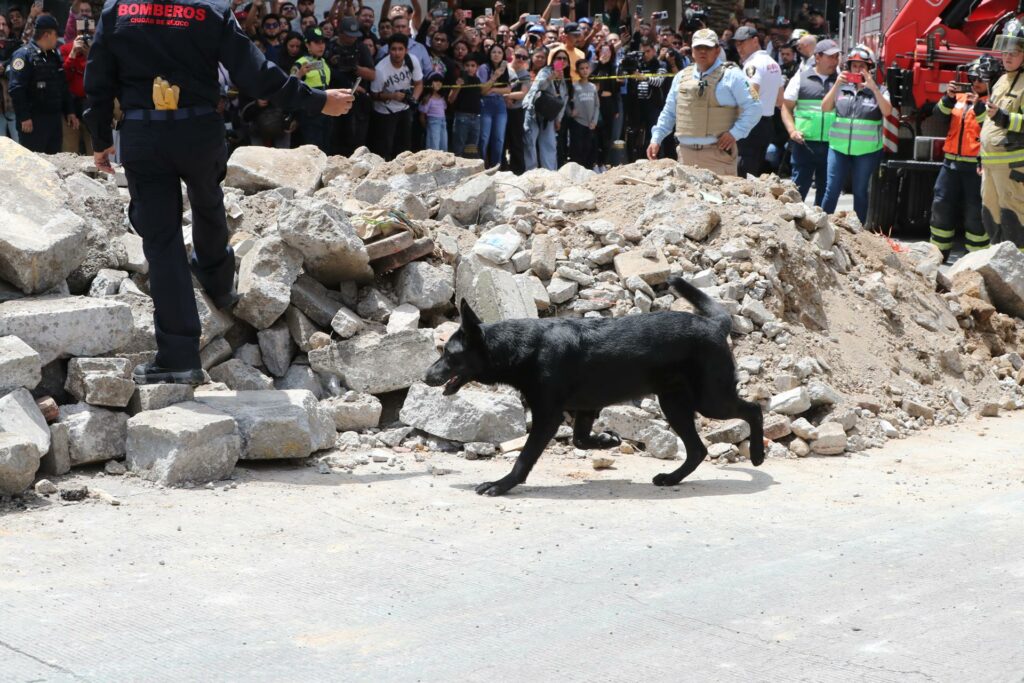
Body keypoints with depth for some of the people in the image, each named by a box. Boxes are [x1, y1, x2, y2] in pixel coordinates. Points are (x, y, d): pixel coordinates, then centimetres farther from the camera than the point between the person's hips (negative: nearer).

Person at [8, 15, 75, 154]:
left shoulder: (54, 56, 17)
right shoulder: (24, 55, -9)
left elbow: (63, 87, 24)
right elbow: (16, 89, -16)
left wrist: (69, 111, 16)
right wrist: (24, 117, -20)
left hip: (55, 118, 8)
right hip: (33, 121, -8)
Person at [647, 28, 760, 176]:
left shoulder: (731, 75, -1)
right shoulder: (682, 76, 15)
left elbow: (754, 108, -5)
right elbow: (668, 113, 22)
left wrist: (735, 133, -11)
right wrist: (656, 139, 14)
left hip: (718, 154, -5)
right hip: (686, 153, 5)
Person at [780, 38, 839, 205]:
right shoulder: (801, 78, 5)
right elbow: (786, 107, 5)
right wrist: (792, 130, -9)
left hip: (832, 145, 2)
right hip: (804, 143, -2)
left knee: (826, 190, 10)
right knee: (798, 188, -1)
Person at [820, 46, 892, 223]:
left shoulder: (878, 90, 3)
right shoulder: (841, 88, 8)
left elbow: (887, 111, -14)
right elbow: (825, 108, -3)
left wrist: (873, 87, -22)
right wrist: (837, 85, -14)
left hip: (867, 151, -1)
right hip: (839, 147, 1)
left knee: (860, 192, 7)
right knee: (831, 190, 0)